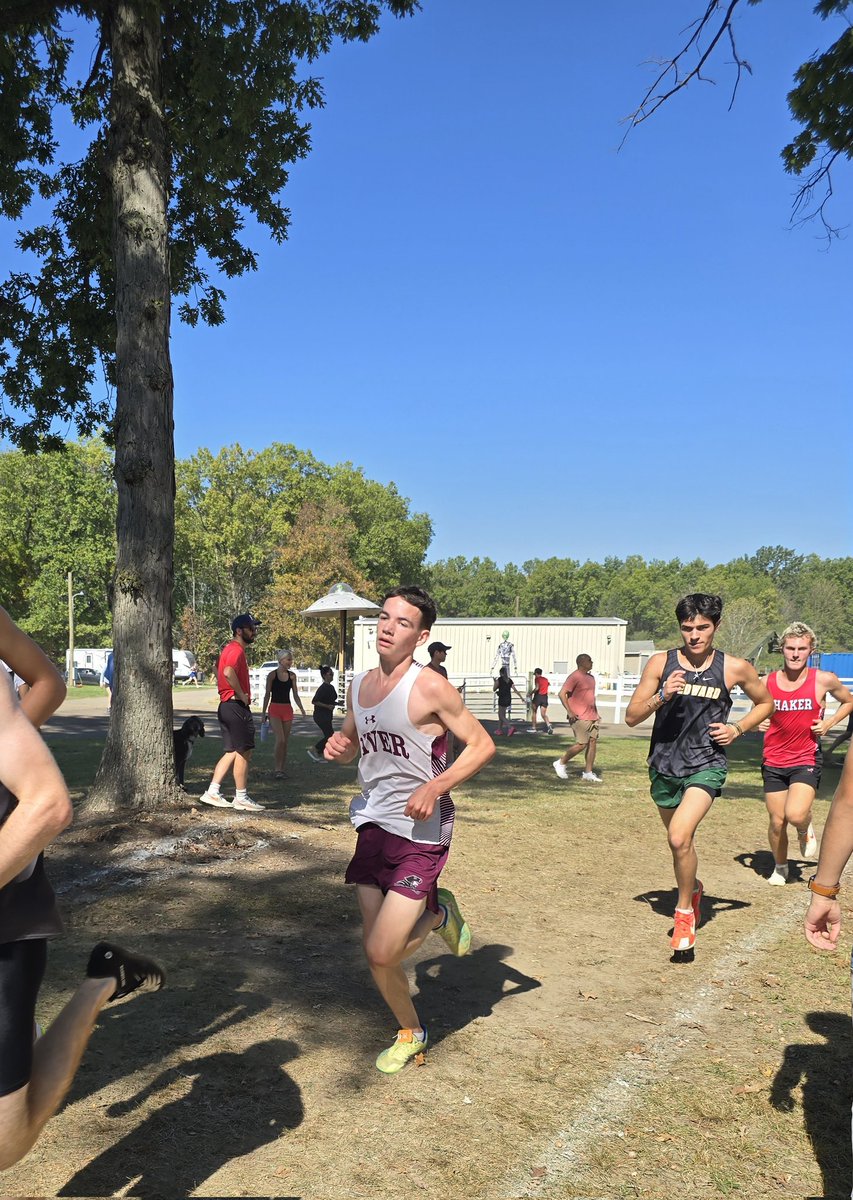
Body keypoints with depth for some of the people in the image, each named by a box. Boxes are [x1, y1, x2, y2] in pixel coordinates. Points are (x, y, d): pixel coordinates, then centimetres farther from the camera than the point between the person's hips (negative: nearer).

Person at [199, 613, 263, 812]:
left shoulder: (229, 649, 18)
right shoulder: (237, 650, -14)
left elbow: (220, 669, 33)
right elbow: (229, 672, -34)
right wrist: (242, 695, -22)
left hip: (227, 706, 10)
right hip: (237, 706, -10)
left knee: (233, 752, 14)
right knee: (244, 752, -3)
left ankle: (212, 793, 13)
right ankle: (241, 798, 3)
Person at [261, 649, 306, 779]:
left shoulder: (292, 675, 7)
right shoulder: (272, 675, -4)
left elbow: (295, 695, 7)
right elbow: (267, 695, 0)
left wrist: (301, 708, -8)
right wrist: (264, 713, -1)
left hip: (287, 710, 4)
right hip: (274, 709, -4)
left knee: (285, 742, 6)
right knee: (280, 739, -17)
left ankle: (281, 769, 15)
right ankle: (277, 769, -8)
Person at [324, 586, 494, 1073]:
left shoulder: (430, 687, -14)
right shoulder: (361, 685, 6)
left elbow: (483, 745, -10)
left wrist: (435, 787, -22)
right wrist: (338, 746, -3)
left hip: (421, 832, -6)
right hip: (374, 825, 6)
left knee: (382, 953, -11)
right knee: (377, 956, 9)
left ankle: (440, 915, 19)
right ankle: (411, 1034, 36)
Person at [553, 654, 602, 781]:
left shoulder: (591, 677, 16)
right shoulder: (575, 677, -11)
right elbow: (562, 694, -17)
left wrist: (596, 713, 21)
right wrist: (569, 711, -21)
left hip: (592, 717, 9)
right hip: (579, 717, -8)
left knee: (593, 742, 3)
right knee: (581, 744, -9)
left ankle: (588, 773, 9)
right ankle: (561, 763, 9)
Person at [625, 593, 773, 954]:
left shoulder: (735, 668, -5)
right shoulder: (661, 663, -5)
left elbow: (765, 702, 14)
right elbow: (631, 716, -5)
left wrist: (738, 728, -3)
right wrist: (661, 697, -22)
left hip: (706, 765, -3)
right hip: (664, 765, 3)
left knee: (679, 837, -23)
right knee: (678, 840, 21)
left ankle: (684, 911, 1)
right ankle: (692, 887, 52)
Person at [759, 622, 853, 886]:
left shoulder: (823, 680, -7)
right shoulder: (767, 683, -3)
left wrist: (829, 723, -4)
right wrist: (757, 724, -8)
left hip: (806, 760, -2)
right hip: (773, 762, 2)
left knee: (795, 814, -24)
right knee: (777, 822, 8)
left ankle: (806, 830, 14)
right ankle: (780, 867, 35)